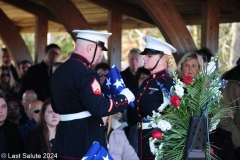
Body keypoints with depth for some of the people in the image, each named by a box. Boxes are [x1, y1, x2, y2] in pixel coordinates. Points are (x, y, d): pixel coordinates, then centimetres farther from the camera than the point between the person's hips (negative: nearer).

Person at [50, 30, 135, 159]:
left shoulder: (59, 71, 11)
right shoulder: (85, 72, -17)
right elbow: (99, 108, -24)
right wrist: (124, 97, -11)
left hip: (65, 138, 9)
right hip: (86, 139, -9)